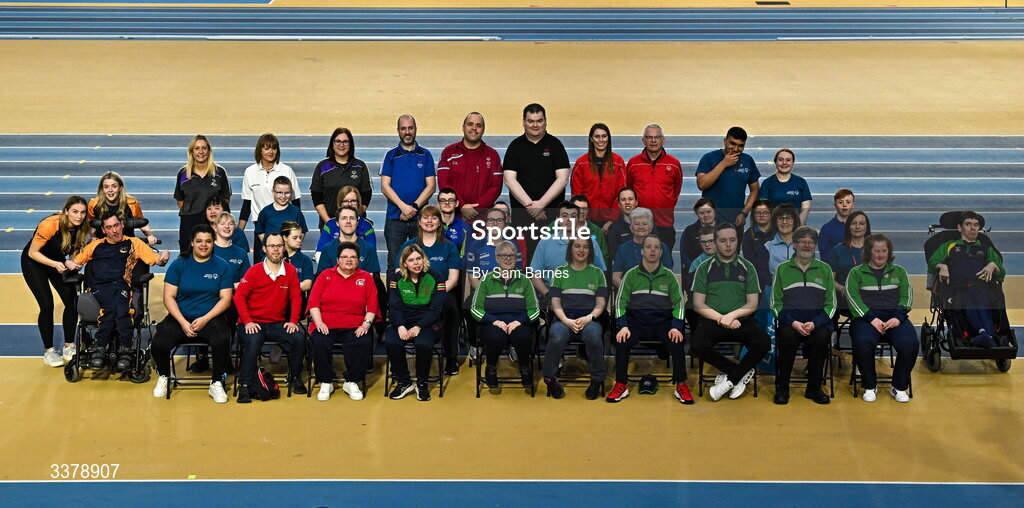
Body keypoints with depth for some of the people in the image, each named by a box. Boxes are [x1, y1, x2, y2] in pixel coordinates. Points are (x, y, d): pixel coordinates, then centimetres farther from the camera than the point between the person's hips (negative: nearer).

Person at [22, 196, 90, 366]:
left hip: (58, 262, 5)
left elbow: (76, 250, 0)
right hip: (34, 262, -5)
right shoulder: (49, 225, -34)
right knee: (47, 305, -14)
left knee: (72, 302, -6)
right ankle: (48, 351, 1)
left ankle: (69, 347, 9)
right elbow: (33, 252, -24)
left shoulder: (83, 227, -18)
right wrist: (54, 264, -36)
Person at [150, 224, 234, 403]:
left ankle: (216, 384, -10)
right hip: (180, 318, 1)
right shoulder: (178, 265, 6)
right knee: (158, 344, -25)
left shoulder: (222, 266, 5)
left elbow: (226, 299, 0)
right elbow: (169, 297, 1)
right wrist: (183, 323, -12)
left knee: (222, 340, -34)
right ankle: (164, 376, 10)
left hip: (211, 319, -1)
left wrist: (205, 319, -13)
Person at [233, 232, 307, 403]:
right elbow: (239, 296, -5)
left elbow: (296, 297, 8)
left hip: (278, 324, 3)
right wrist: (247, 321, -14)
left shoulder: (290, 271, 6)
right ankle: (244, 385, -25)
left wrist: (293, 321, -5)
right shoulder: (254, 271, -2)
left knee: (299, 338, -22)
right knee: (253, 342, -34)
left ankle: (295, 377, 0)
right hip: (253, 323, -3)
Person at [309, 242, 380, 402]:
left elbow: (372, 306, 8)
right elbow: (313, 302, 5)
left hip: (354, 327, 0)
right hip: (326, 325, 0)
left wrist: (366, 324, -8)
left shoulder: (366, 278, 14)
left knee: (363, 343, -31)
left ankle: (351, 382, -11)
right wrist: (319, 323, -9)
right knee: (318, 343, -31)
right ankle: (326, 383, -12)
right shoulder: (326, 276, 13)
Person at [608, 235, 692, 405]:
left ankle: (681, 386, -17)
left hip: (662, 321, 0)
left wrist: (676, 327, -10)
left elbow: (678, 303, 7)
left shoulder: (669, 276, 12)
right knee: (622, 341, -30)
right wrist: (623, 326, -12)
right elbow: (621, 302, 4)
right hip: (636, 321, 0)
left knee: (677, 342, -30)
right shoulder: (631, 275, 10)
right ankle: (620, 386, -19)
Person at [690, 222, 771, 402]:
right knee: (697, 346, -34)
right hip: (712, 320, 0)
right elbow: (698, 304, 3)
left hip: (741, 320, 1)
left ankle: (729, 379, -13)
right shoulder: (704, 268, 8)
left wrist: (732, 315, -13)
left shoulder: (747, 267, 11)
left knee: (763, 342, -31)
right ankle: (742, 372, -14)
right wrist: (721, 319, -11)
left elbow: (752, 304, 5)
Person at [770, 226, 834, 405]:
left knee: (822, 337, -33)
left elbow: (831, 304, 9)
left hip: (818, 322, 1)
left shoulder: (825, 269, 14)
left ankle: (814, 388, -17)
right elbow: (776, 303, 6)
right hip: (789, 321, -1)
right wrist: (793, 323, -12)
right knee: (787, 336, -34)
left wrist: (814, 323, -10)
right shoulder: (782, 269, 11)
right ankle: (782, 388, -19)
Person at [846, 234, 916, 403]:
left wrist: (898, 318, -9)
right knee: (863, 343, -35)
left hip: (895, 317, 2)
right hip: (866, 316, -2)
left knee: (909, 344, -30)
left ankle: (899, 387, -9)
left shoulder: (899, 271, 21)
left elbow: (906, 296, 10)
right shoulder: (856, 273, 14)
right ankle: (870, 386, -13)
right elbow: (853, 298, 0)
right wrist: (872, 319, -14)